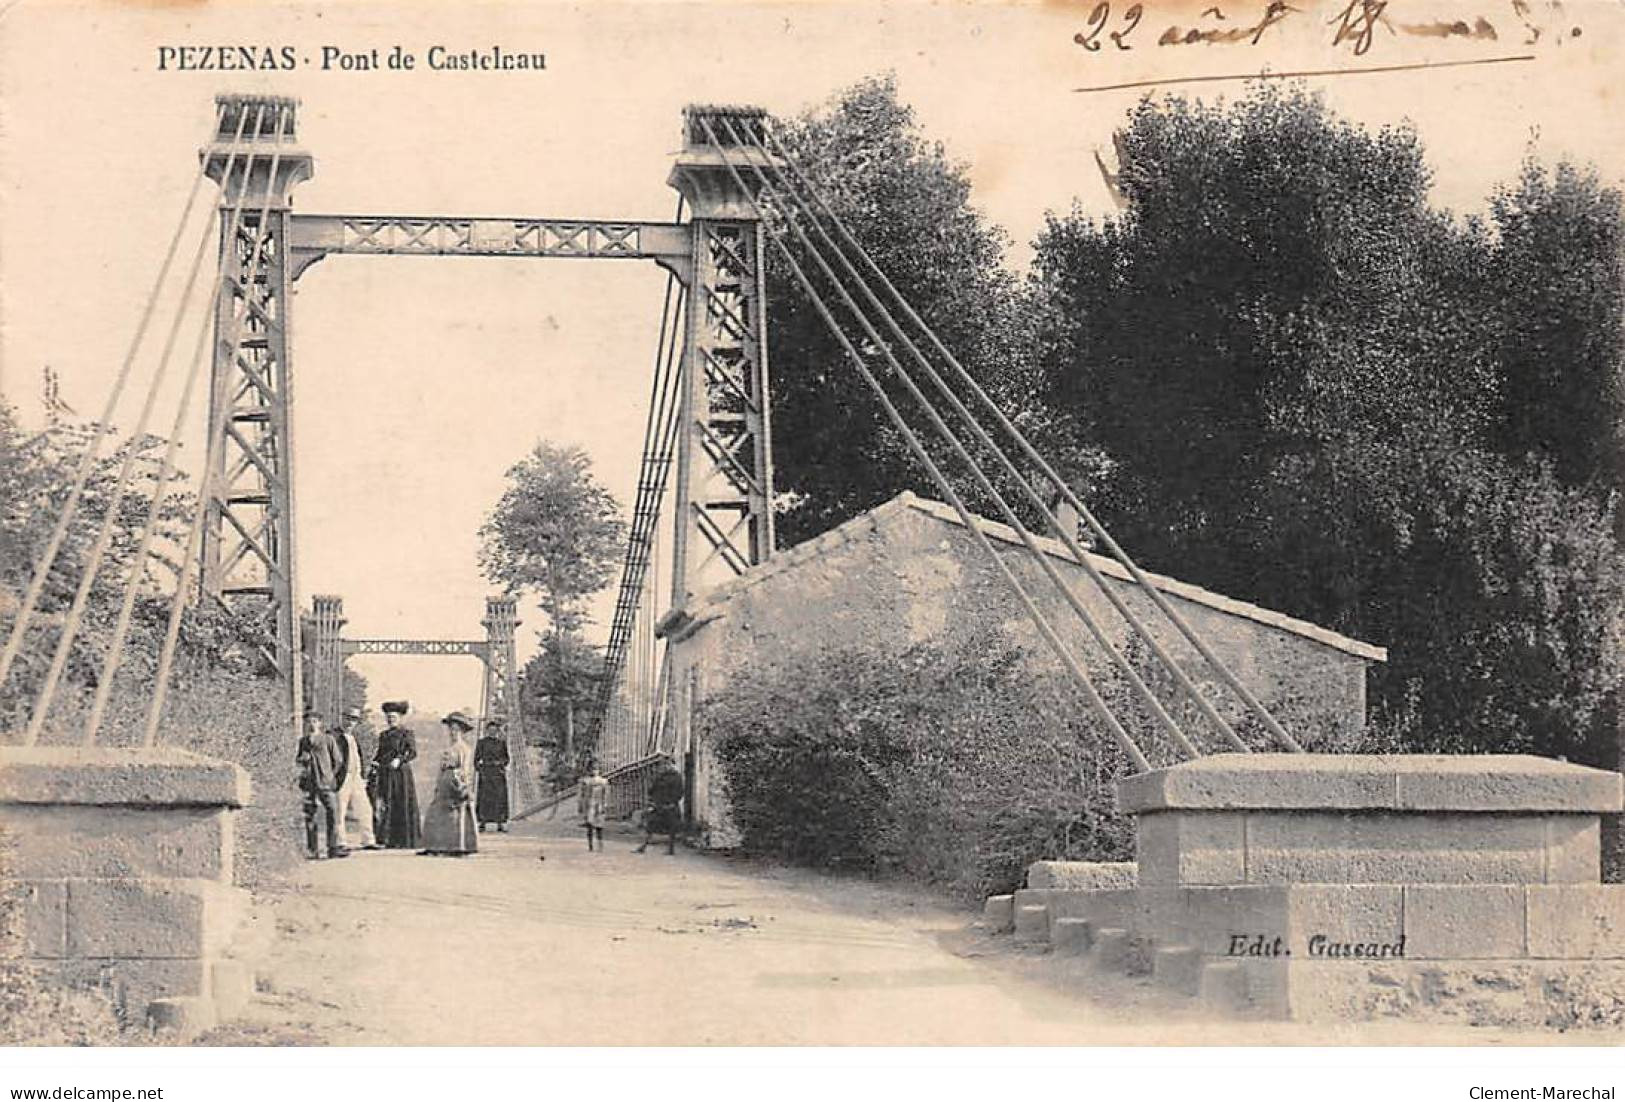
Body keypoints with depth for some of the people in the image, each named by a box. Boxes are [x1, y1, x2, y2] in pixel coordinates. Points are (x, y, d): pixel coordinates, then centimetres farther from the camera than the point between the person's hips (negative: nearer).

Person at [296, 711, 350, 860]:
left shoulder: (328, 739, 3)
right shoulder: (303, 741, 14)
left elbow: (338, 760, 5)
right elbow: (298, 758, 26)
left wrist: (332, 775, -1)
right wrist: (301, 758, 5)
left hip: (326, 782, -3)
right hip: (309, 783, 3)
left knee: (333, 813, -12)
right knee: (310, 816, 2)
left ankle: (335, 847, -12)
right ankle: (312, 850, 8)